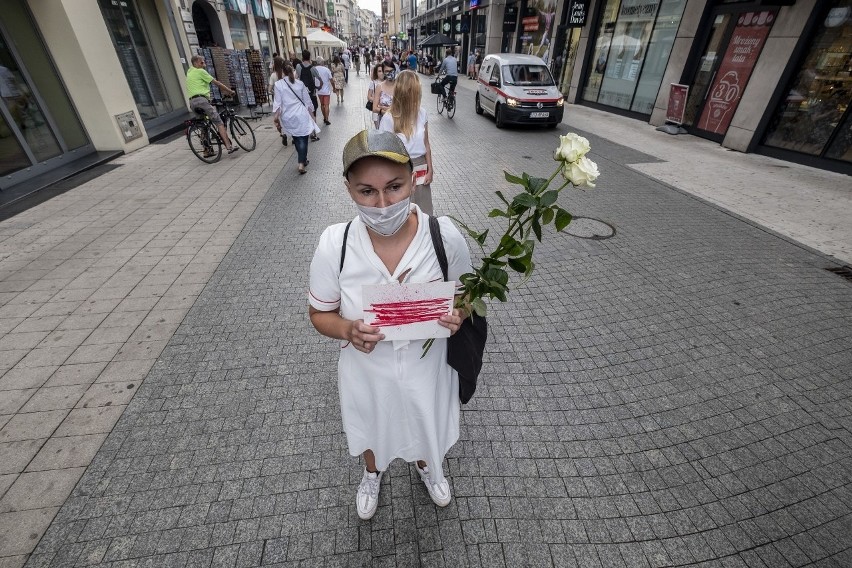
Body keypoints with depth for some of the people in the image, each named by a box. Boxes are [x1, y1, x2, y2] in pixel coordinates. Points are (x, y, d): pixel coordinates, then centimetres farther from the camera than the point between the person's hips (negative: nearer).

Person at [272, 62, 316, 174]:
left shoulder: (278, 84, -3)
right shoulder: (300, 83, 0)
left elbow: (277, 103, -6)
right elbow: (307, 101, 4)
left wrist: (275, 118, -1)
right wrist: (311, 114, 16)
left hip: (288, 117, 1)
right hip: (301, 115, -1)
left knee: (296, 139, 18)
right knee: (303, 139, 1)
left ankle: (303, 160, 30)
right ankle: (302, 163, -8)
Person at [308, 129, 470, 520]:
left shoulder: (445, 236, -23)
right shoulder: (334, 245, -23)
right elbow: (320, 314, -8)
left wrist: (457, 316, -28)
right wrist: (348, 331, -30)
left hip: (427, 365, 1)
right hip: (367, 371, 0)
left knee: (427, 427, 31)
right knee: (371, 431, 31)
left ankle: (426, 466, 70)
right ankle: (372, 473, 69)